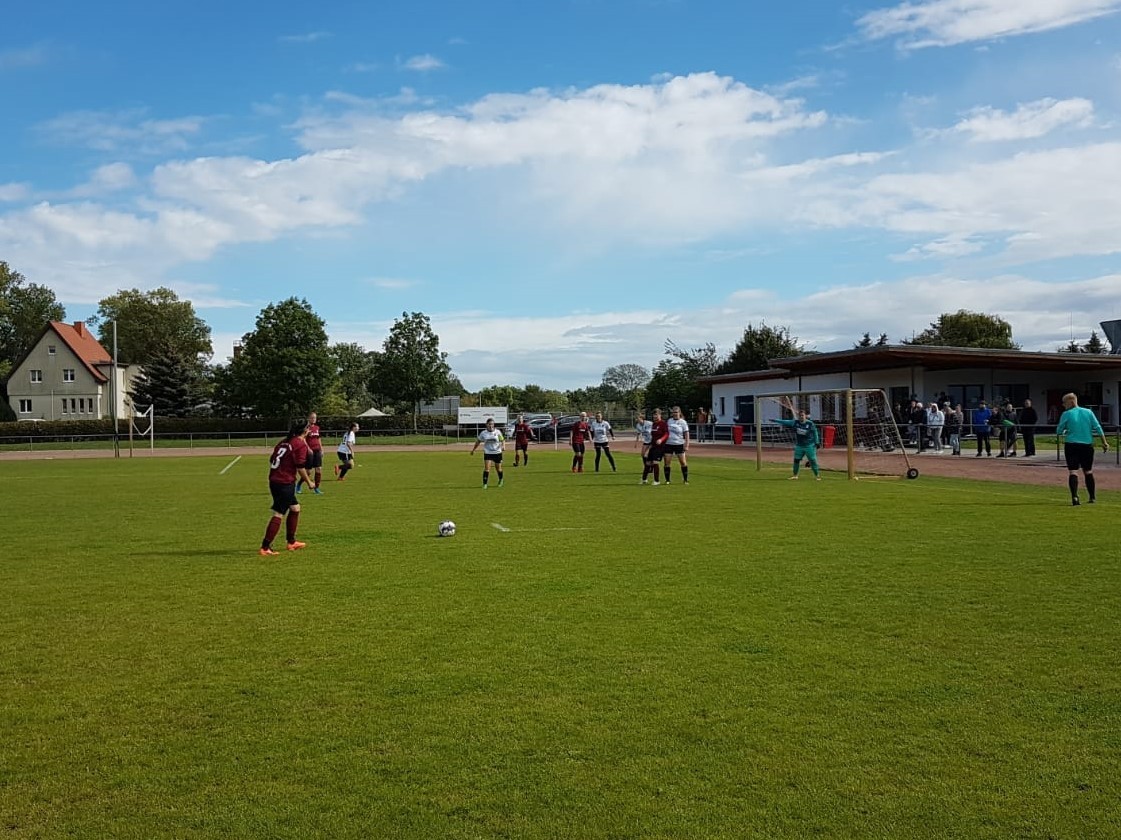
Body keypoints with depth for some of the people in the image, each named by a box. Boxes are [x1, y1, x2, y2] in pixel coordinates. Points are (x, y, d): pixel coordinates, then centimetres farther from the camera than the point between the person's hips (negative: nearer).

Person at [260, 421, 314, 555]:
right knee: (278, 514, -6)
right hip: (285, 484, -9)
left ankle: (291, 542, 29)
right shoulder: (301, 444, -9)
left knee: (295, 508, 21)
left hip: (274, 480, 9)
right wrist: (309, 481, 0)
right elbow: (300, 467, -14)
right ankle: (265, 547, -8)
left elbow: (271, 460, 16)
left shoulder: (284, 442, 14)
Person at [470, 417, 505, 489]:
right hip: (487, 453, 0)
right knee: (486, 468, -13)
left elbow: (502, 440, 5)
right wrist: (473, 450, 14)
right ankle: (485, 484, -7)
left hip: (497, 453, 0)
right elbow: (478, 441, 10)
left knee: (498, 469, 12)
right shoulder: (483, 433, -2)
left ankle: (500, 480, 40)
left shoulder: (497, 432, -4)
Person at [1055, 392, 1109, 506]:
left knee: (1073, 471, -5)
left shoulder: (1066, 414, -5)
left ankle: (1074, 497, -20)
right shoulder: (1088, 412, 5)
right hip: (1087, 445, 3)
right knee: (1088, 471, 15)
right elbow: (1098, 428, 2)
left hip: (1071, 445, -3)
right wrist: (1104, 442, 6)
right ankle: (1093, 497, 21)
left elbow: (1059, 431, -2)